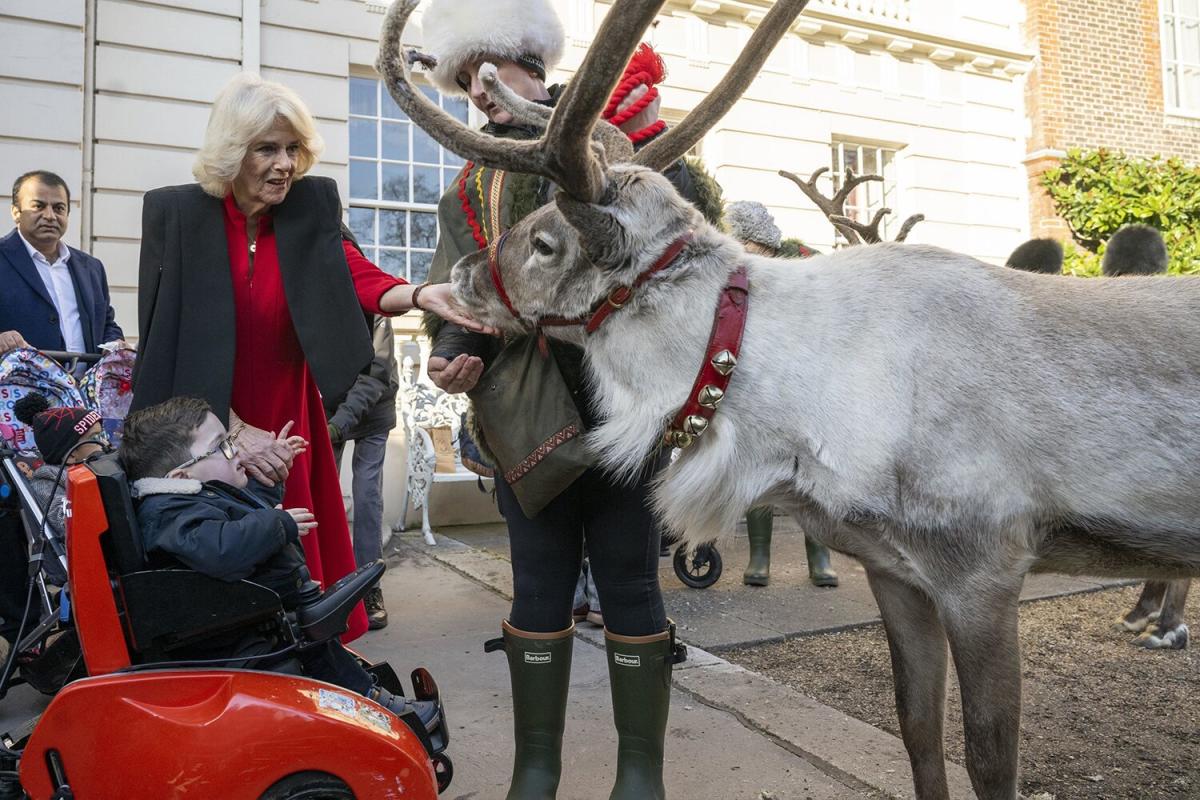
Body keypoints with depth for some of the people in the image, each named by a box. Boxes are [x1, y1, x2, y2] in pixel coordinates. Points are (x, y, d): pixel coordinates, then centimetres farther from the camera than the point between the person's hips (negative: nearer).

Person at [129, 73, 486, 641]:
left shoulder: (313, 204, 0)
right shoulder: (176, 212, -6)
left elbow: (356, 275, -17)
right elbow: (170, 340, -8)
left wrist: (420, 295, -38)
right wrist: (234, 429, -14)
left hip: (288, 426, 2)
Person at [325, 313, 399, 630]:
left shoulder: (375, 317, -26)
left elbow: (372, 379, -28)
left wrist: (337, 426, -39)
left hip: (371, 412, -2)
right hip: (326, 413, 3)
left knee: (367, 493, -7)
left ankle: (369, 588, 0)